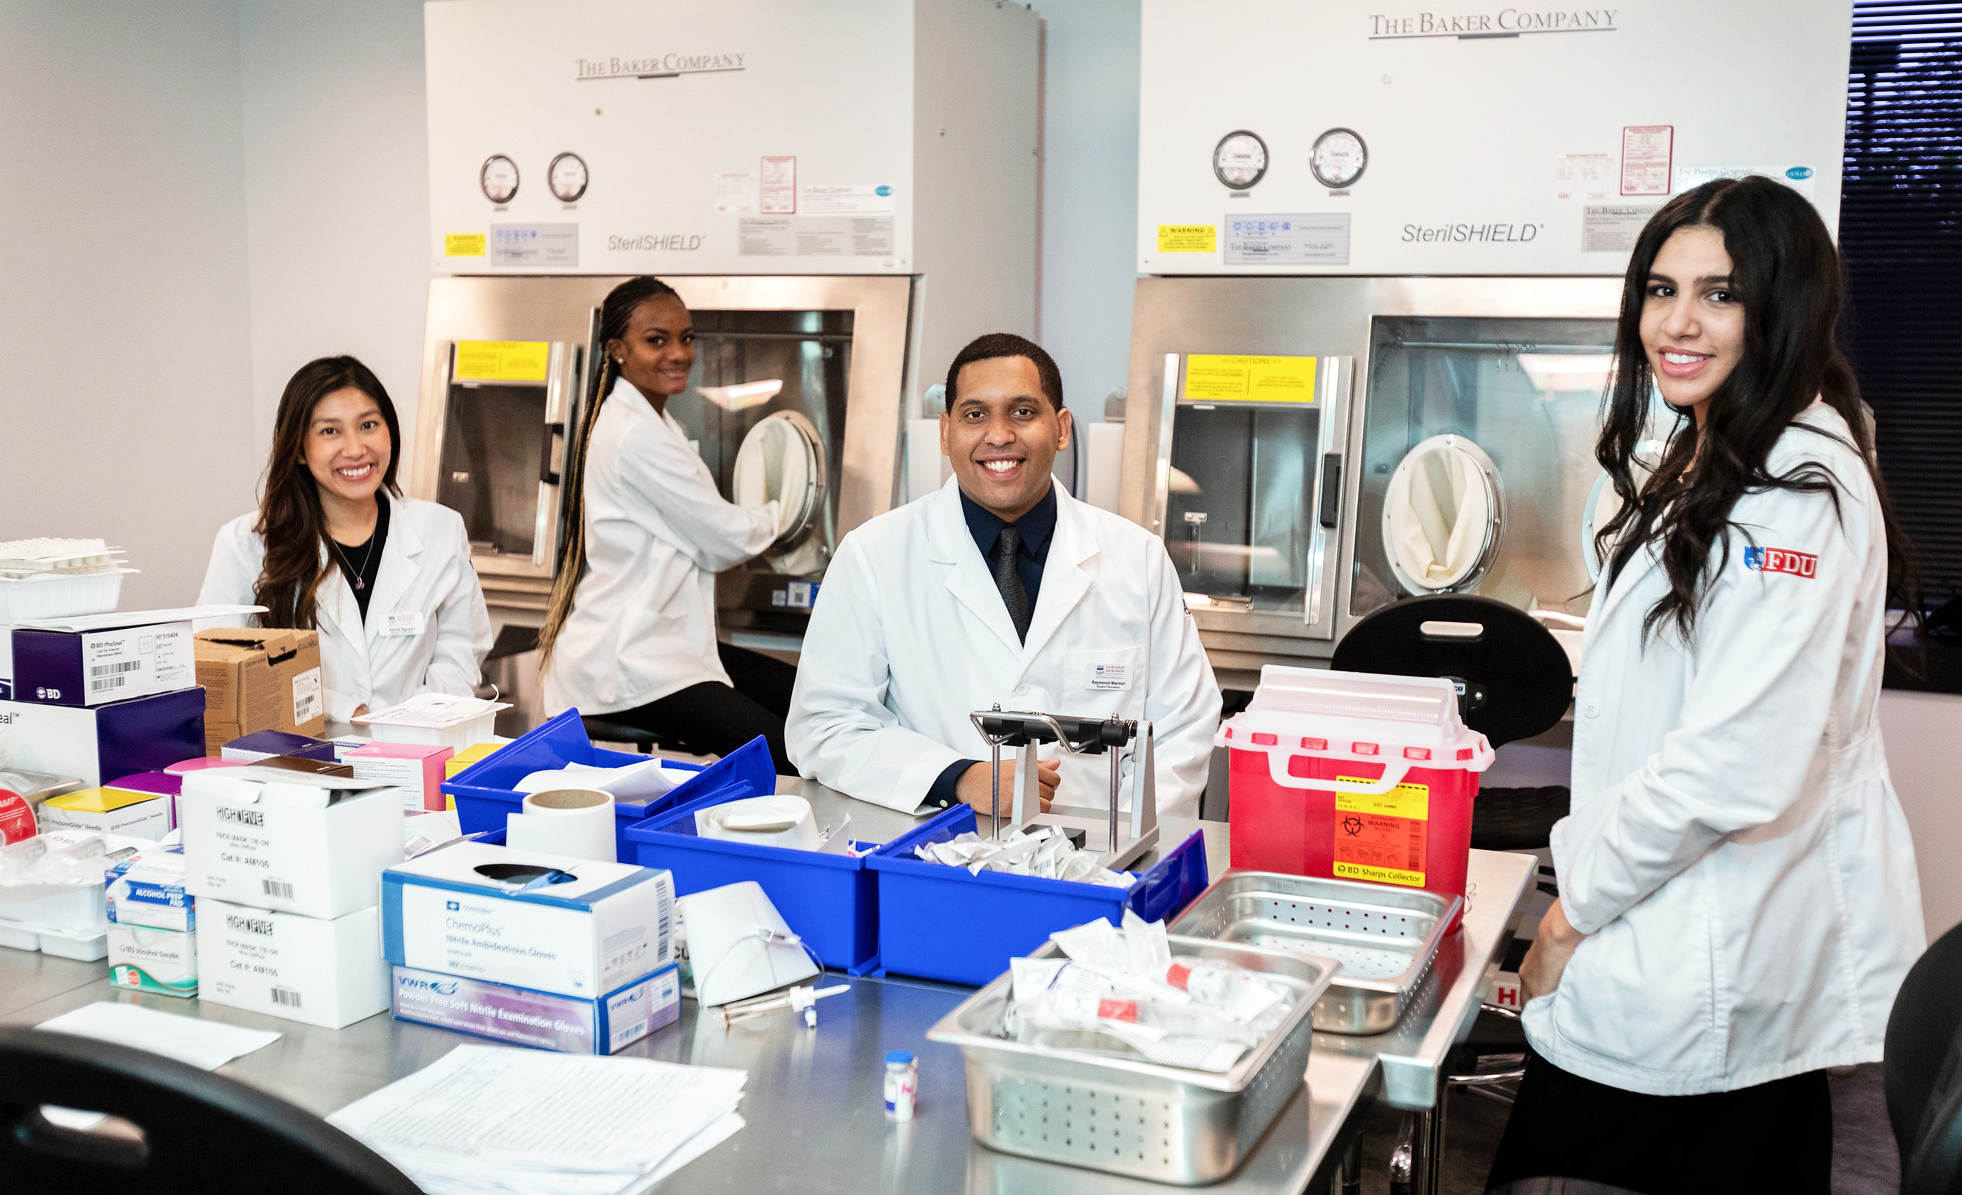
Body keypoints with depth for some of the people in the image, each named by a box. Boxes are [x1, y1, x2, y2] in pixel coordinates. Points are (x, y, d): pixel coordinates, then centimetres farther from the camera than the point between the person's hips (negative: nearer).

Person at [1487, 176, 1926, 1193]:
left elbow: (1735, 767, -24)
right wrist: (1586, 884, 12)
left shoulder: (1801, 490, -18)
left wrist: (1576, 909, -14)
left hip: (1706, 982, -9)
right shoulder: (1706, 470, 14)